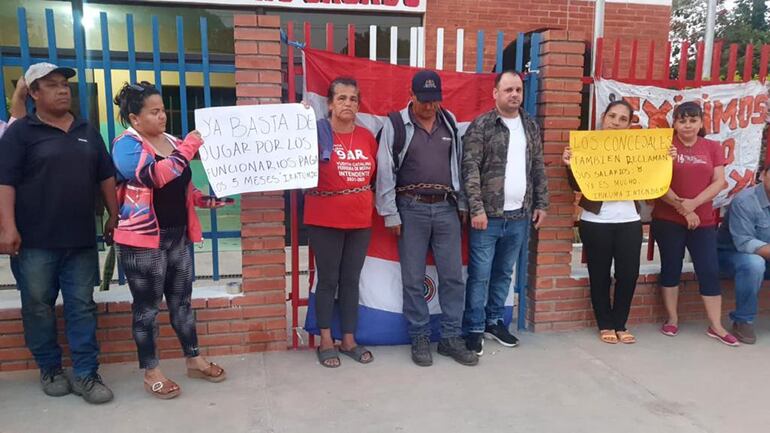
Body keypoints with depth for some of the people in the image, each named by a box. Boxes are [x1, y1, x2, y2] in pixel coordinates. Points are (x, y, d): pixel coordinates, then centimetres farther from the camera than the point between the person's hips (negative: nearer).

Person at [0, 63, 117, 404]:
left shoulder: (87, 131, 13)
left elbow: (106, 177, 15)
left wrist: (114, 216, 10)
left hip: (81, 239, 3)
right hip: (35, 241, -3)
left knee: (82, 307, 5)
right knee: (38, 308, 8)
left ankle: (85, 374, 12)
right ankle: (50, 370, 25)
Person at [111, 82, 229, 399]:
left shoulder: (172, 142, 12)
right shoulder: (126, 145, -10)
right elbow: (154, 175, -30)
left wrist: (208, 200, 7)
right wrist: (189, 146, -24)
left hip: (178, 236, 7)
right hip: (143, 239, -7)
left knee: (182, 300, 15)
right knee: (147, 307, 4)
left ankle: (194, 360, 28)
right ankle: (151, 373, 18)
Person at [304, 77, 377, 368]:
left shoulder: (367, 136, 6)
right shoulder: (318, 132, -7)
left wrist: (364, 197, 9)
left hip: (360, 219, 4)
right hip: (325, 220, -4)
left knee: (351, 280, 12)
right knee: (328, 280, 6)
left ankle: (349, 340, 25)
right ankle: (326, 342, 21)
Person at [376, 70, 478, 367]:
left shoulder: (449, 122, 10)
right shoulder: (395, 124, -2)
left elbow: (459, 164, 14)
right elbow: (385, 172, -5)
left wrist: (462, 204, 11)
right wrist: (390, 214, -8)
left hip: (446, 208, 3)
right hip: (412, 209, -3)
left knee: (453, 276, 5)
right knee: (413, 279, 4)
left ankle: (451, 338, 17)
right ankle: (419, 338, 18)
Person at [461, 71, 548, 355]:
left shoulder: (531, 126, 13)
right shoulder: (481, 126, -5)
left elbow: (538, 169, 16)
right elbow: (470, 169, -11)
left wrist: (541, 204, 10)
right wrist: (477, 209, -17)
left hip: (520, 216, 5)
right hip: (488, 215, -5)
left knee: (504, 273, 15)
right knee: (480, 275, 0)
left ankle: (494, 322, 29)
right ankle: (474, 329, 12)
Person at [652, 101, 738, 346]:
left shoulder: (712, 148, 7)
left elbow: (719, 182, 0)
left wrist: (694, 203, -15)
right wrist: (682, 208, -14)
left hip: (703, 220, 3)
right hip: (668, 220, -2)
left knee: (710, 270, 3)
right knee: (671, 268, 7)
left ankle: (716, 327, 13)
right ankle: (672, 319, 21)